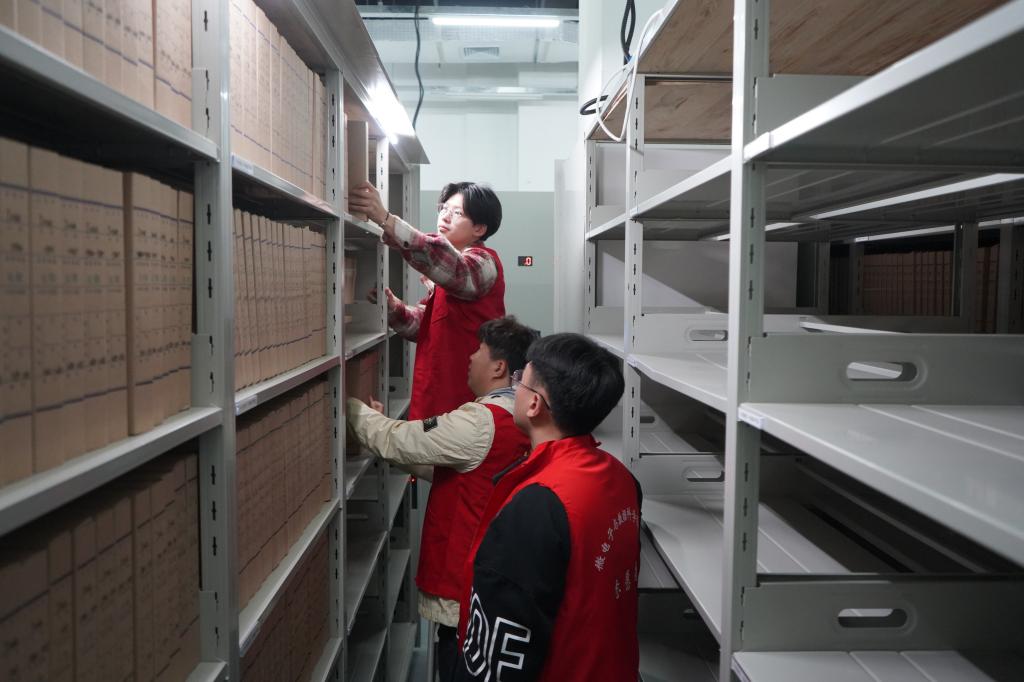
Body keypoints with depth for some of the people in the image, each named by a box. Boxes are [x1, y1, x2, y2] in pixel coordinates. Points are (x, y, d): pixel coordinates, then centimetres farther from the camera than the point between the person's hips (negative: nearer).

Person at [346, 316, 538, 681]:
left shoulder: (480, 422, -23)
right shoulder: (521, 418, 5)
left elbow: (397, 442, -18)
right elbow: (452, 469, 14)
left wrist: (353, 407, 0)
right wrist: (386, 425, 13)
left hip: (462, 585, -9)